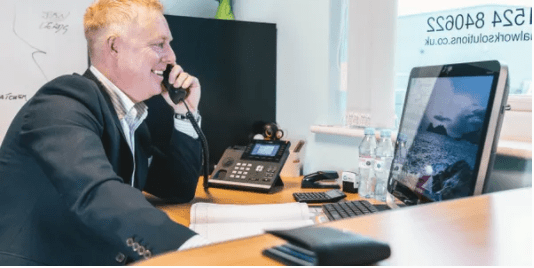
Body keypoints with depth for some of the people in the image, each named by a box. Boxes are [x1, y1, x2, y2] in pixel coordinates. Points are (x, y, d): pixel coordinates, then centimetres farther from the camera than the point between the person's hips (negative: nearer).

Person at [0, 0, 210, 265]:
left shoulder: (131, 116, 7)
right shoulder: (65, 102, -15)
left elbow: (180, 190, 14)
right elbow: (95, 194, -31)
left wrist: (185, 113, 3)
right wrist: (194, 246, -42)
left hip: (103, 261, 7)